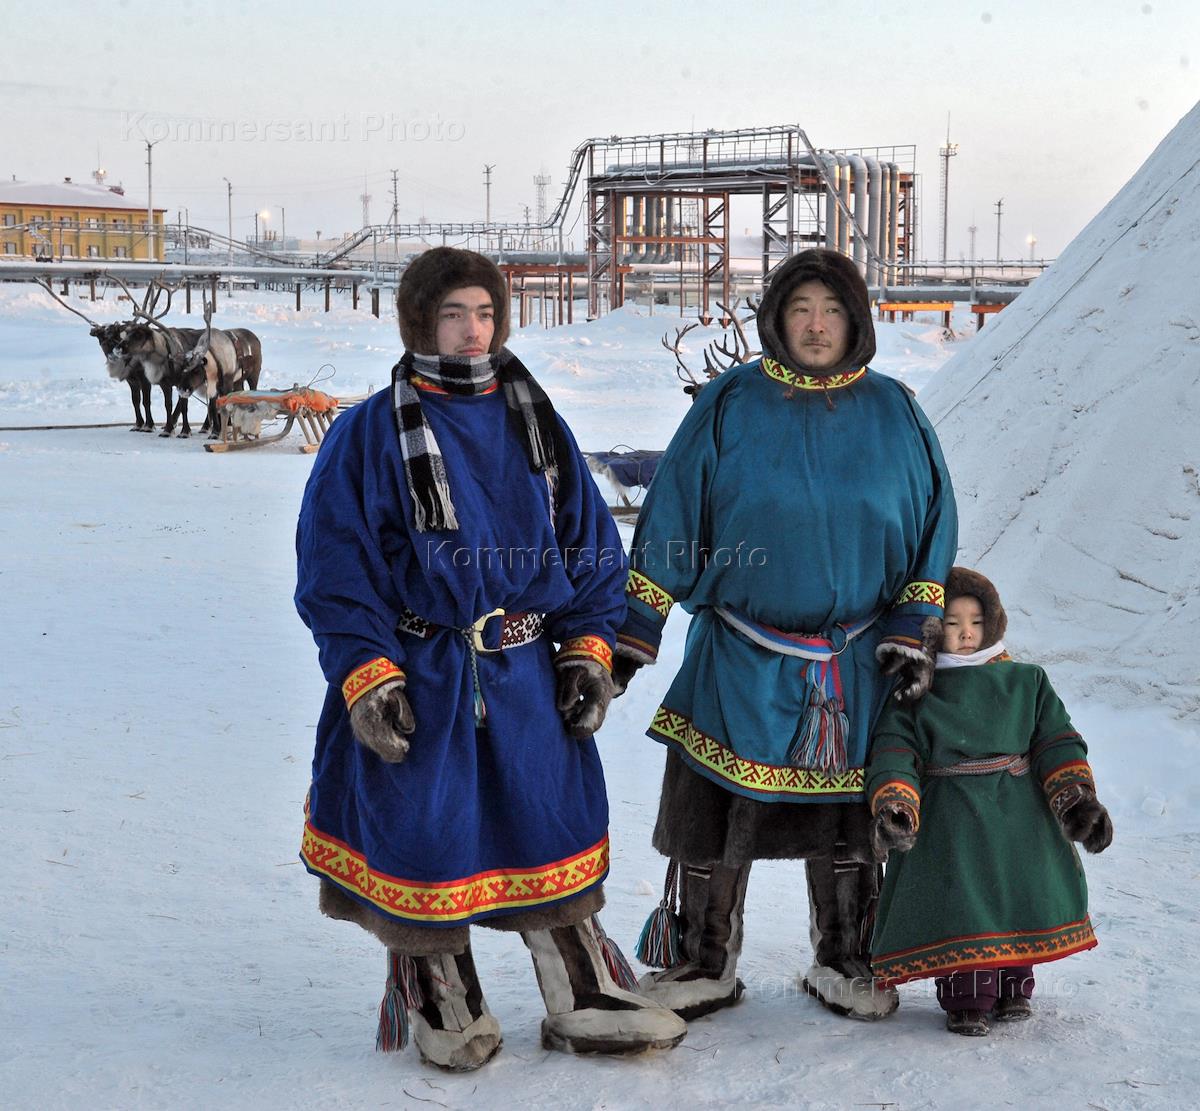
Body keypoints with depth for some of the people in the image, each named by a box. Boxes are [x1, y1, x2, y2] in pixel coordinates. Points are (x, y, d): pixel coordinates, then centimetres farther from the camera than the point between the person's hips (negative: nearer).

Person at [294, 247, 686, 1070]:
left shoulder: (536, 424, 8)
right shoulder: (371, 433, -5)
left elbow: (590, 541, 13)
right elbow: (334, 568, -6)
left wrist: (588, 646, 6)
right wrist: (365, 675, -13)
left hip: (526, 677, 4)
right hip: (416, 683, -3)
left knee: (551, 827, 9)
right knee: (424, 844, 2)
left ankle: (586, 1001, 22)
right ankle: (439, 1005, 23)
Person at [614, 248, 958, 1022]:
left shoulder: (894, 414, 2)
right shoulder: (730, 406, -4)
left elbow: (932, 526, 8)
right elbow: (670, 524, -2)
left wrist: (915, 632, 1)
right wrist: (633, 634, -5)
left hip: (856, 665, 2)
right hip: (739, 660, -1)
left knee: (847, 819, 12)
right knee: (711, 815, 1)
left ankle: (845, 964, 29)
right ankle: (703, 966, 17)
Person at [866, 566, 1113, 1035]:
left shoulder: (1025, 682, 9)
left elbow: (1056, 743, 6)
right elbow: (894, 754, -8)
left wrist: (1078, 801, -6)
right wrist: (893, 808, -25)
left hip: (1017, 817, 3)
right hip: (947, 823, -3)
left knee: (1021, 898, 4)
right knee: (958, 904, -11)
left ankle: (1012, 983, 23)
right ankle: (965, 993, 2)